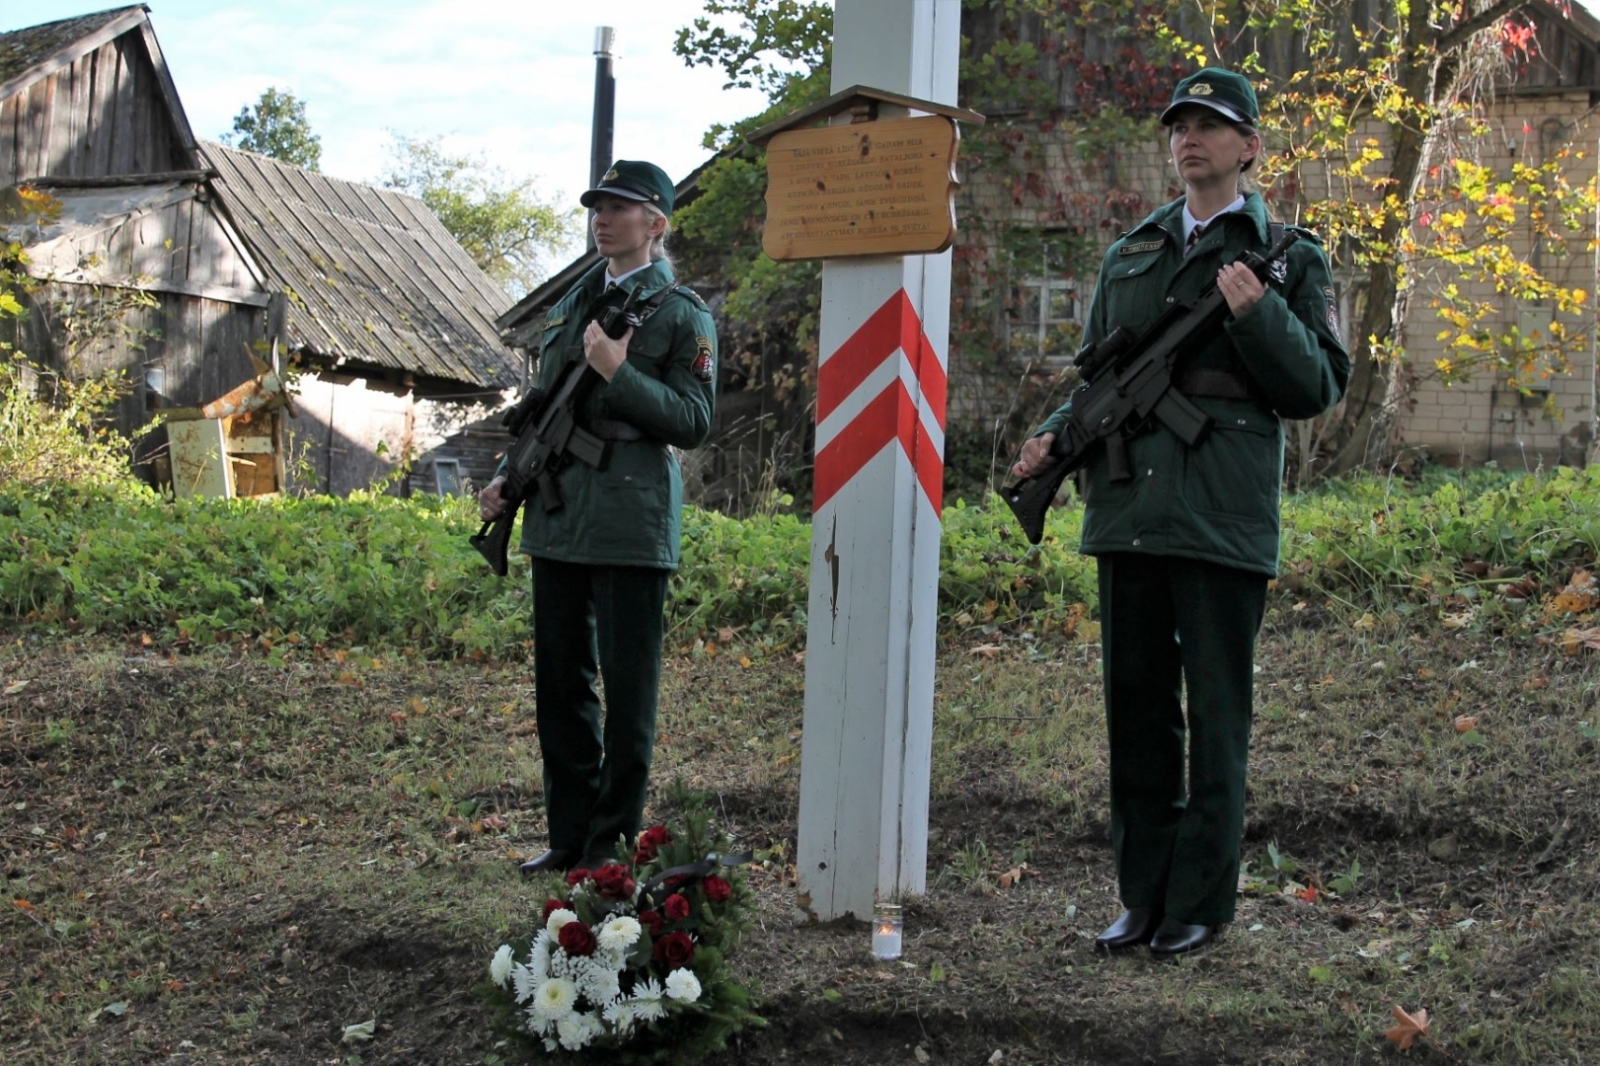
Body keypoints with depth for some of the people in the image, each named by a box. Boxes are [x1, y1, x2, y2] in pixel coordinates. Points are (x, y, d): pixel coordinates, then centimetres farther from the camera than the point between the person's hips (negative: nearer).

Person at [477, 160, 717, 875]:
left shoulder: (682, 314, -1)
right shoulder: (572, 304, 19)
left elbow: (694, 424, -9)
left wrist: (620, 372, -17)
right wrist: (510, 476, 14)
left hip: (632, 524, -7)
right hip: (557, 517, 7)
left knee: (627, 685, 0)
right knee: (560, 681, 10)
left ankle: (615, 840, 10)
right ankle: (569, 834, 21)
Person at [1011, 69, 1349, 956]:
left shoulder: (1289, 256, 5)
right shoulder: (1129, 253, 18)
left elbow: (1319, 387, -1)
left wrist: (1259, 314, -15)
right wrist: (1054, 438, 3)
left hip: (1224, 523, -4)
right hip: (1126, 511, 5)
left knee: (1216, 718, 2)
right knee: (1136, 708, 9)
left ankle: (1200, 902, 12)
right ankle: (1142, 894, 19)